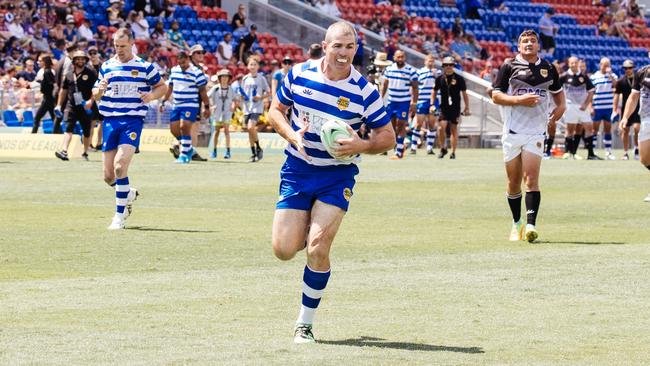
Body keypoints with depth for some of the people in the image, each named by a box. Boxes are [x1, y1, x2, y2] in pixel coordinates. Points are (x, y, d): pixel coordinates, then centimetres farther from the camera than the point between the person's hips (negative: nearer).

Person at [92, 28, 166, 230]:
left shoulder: (145, 67, 3)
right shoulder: (106, 67, 12)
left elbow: (162, 87, 13)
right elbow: (95, 96, 18)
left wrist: (152, 95, -8)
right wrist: (100, 90, -6)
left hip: (133, 120, -4)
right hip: (110, 121, 4)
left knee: (120, 166, -21)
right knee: (108, 176, 2)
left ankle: (119, 216, -12)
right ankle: (129, 194, 36)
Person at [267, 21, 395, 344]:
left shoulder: (364, 91, -11)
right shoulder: (299, 74, -6)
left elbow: (387, 136, -4)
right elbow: (276, 110, 8)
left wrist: (361, 145, -24)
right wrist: (292, 135, -12)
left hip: (337, 175, -2)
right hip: (296, 170, 2)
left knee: (317, 249, -15)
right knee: (283, 250, -4)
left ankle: (305, 323, 2)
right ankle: (305, 231, 35)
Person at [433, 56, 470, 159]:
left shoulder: (459, 79, -2)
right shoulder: (440, 78, 3)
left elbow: (464, 93, 4)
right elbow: (434, 92, 15)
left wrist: (467, 108, 1)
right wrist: (432, 104, 6)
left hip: (455, 108, -1)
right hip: (444, 108, 1)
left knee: (454, 129, 3)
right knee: (441, 128, -12)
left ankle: (453, 152, 11)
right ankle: (443, 148, 7)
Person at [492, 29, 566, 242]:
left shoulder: (548, 69, 11)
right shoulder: (509, 66, 1)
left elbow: (557, 91, 28)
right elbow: (496, 95, -2)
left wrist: (561, 106, 7)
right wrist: (519, 100, -16)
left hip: (536, 131, 0)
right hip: (512, 131, 0)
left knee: (531, 179, -15)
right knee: (514, 182, 7)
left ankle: (530, 225, -21)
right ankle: (516, 224, 23)